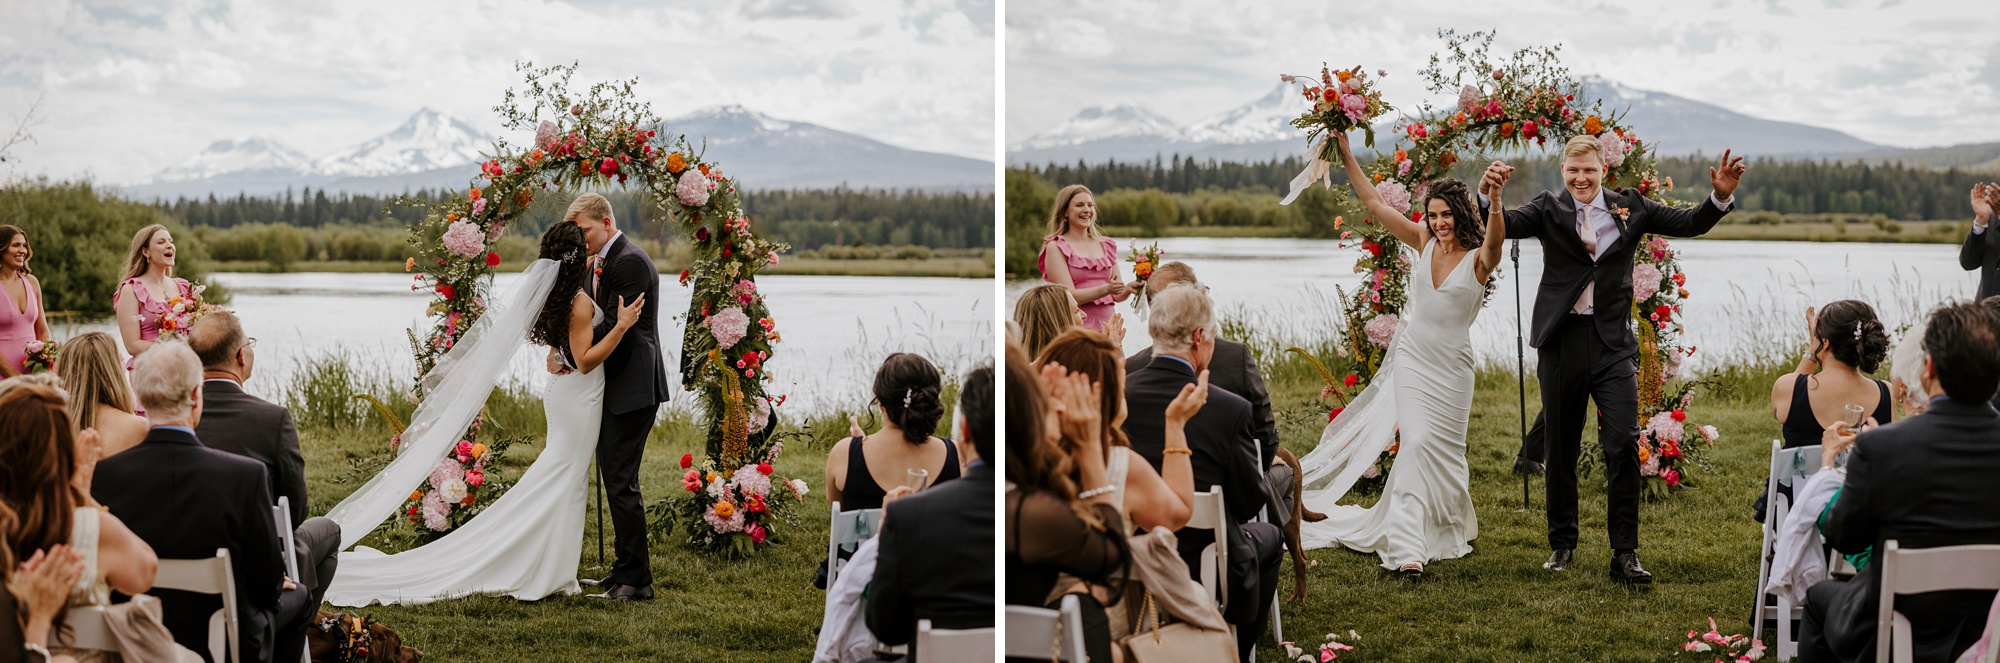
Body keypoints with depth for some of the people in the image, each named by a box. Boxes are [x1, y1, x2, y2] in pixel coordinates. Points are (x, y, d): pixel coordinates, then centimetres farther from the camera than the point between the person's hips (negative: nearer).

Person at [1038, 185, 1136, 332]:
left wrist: (1129, 288, -9)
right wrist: (1105, 289, -22)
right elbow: (1069, 296, -10)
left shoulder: (1107, 246, 14)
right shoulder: (1055, 247, -1)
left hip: (1107, 327, 4)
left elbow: (1117, 296, 12)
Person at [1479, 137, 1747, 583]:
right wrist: (1487, 193, -31)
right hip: (1561, 341, 0)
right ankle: (1562, 544, 25)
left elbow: (1691, 224, 8)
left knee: (1624, 445, -9)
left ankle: (1625, 554, -4)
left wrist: (1721, 196, -10)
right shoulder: (1548, 209, 2)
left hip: (1612, 342, 0)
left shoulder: (1630, 208, 7)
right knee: (1560, 449, 10)